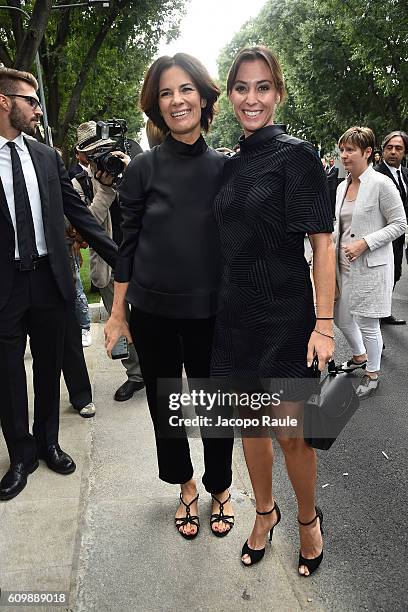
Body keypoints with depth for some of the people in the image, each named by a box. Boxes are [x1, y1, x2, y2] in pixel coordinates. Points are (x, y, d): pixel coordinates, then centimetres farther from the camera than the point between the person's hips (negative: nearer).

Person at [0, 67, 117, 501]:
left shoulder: (47, 157, 6)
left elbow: (78, 213, 7)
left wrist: (121, 258, 3)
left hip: (49, 279, 4)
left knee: (49, 368, 15)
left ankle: (47, 441, 34)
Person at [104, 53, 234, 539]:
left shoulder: (225, 168, 0)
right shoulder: (144, 168, -3)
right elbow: (129, 243, 0)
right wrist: (117, 313, 1)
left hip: (209, 312, 0)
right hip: (152, 311, 0)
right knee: (164, 403, 14)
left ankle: (220, 489, 36)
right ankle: (186, 486, 38)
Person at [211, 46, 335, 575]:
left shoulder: (296, 155, -8)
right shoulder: (232, 164, 10)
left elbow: (322, 242, -12)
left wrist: (323, 324, -17)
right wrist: (226, 302, 12)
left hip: (285, 313, -5)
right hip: (236, 313, 6)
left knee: (291, 432, 5)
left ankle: (308, 519, 32)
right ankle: (265, 511, 38)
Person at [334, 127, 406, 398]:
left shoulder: (381, 184, -13)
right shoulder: (343, 186, 9)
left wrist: (365, 243, -19)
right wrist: (330, 241, 1)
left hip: (371, 264, -7)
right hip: (344, 263, 7)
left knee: (367, 322, 2)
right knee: (341, 317, 16)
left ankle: (373, 373, 24)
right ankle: (360, 356, 43)